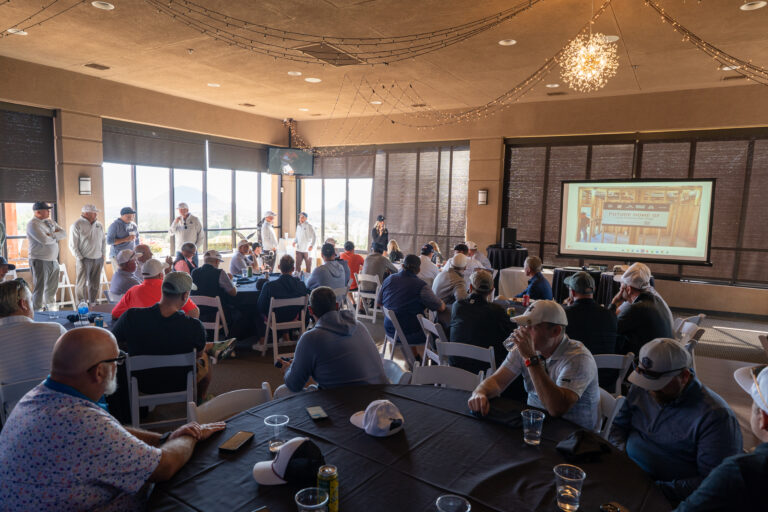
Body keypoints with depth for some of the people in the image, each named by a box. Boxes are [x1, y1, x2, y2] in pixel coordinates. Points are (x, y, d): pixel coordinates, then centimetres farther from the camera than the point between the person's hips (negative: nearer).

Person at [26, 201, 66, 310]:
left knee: (52, 288, 16)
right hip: (40, 261, -8)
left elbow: (63, 234, 4)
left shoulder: (50, 221, 13)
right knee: (39, 289, -4)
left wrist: (51, 235, -13)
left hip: (53, 260, 8)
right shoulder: (33, 224, -10)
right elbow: (44, 240, -23)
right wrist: (56, 237, -4)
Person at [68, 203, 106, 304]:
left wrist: (103, 254, 11)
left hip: (98, 259, 5)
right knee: (82, 284, -1)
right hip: (85, 259, -5)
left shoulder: (99, 225, 11)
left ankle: (93, 304, 19)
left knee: (95, 284, 10)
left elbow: (103, 241, 20)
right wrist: (79, 259, -11)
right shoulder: (76, 225, -7)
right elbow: (73, 245, -8)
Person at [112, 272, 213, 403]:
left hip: (142, 386, 2)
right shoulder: (195, 327, -28)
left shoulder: (131, 317, -23)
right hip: (180, 386, -2)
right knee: (204, 359, 29)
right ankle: (199, 403, 51)